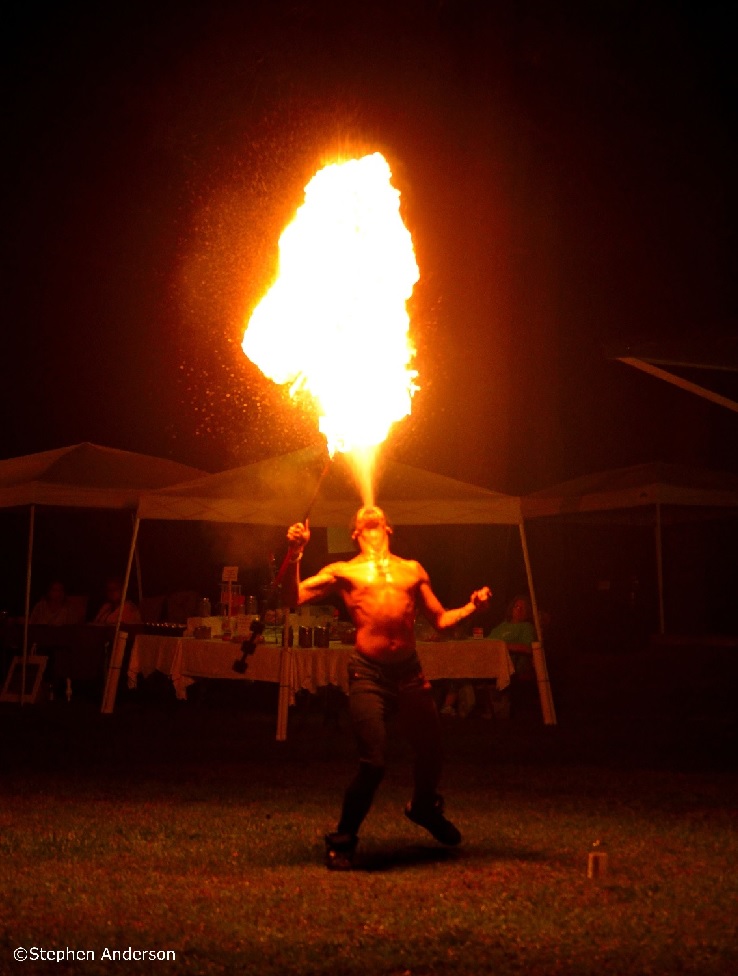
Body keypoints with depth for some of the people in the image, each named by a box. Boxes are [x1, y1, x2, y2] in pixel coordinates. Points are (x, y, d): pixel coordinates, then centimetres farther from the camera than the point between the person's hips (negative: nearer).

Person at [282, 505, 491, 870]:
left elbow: (440, 619, 19)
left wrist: (471, 607, 1)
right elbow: (293, 598, 1)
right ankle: (342, 840, 10)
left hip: (409, 671, 4)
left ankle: (424, 806, 45)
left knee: (431, 750, 11)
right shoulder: (342, 572, 11)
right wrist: (295, 554, -12)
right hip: (368, 673, -3)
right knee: (372, 763, -11)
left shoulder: (412, 570, 18)